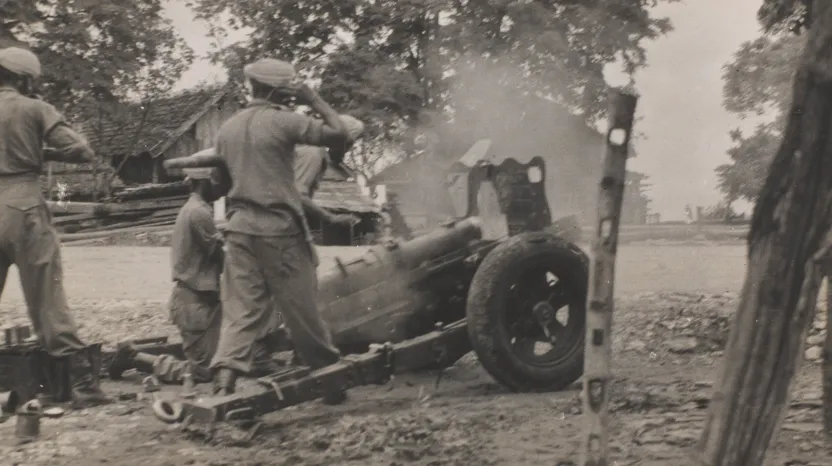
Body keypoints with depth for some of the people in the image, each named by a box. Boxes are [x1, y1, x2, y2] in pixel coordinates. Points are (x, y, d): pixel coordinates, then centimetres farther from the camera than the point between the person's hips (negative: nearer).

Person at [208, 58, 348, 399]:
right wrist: (315, 100, 0)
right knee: (302, 308, 6)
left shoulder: (227, 128, 12)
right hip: (279, 228, -5)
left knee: (241, 309, 4)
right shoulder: (283, 121, -9)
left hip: (239, 226, 6)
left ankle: (224, 381, -10)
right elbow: (338, 135, -10)